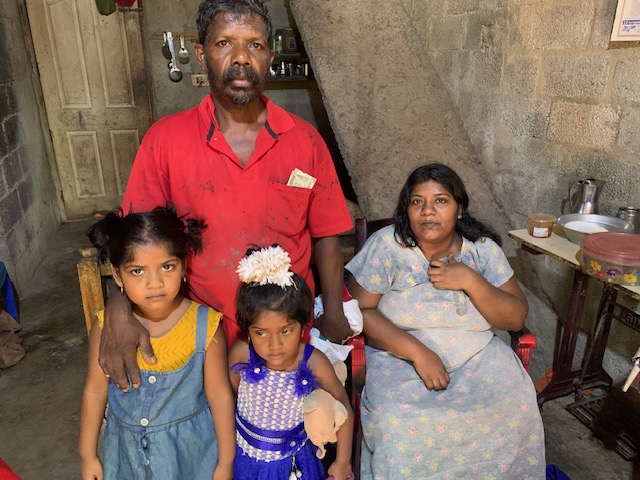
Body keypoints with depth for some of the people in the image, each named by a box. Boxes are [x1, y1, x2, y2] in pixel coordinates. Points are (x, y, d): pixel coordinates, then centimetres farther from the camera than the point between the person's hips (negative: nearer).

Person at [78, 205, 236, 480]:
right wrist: (88, 455, 6)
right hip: (128, 448, 2)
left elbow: (220, 396, -14)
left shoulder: (204, 326, -24)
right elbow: (95, 389, -3)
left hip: (191, 448, -2)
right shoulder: (106, 326, -17)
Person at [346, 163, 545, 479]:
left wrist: (470, 281, -18)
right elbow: (358, 310, -12)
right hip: (400, 361, -2)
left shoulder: (483, 249, 0)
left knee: (515, 412, -19)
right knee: (400, 426, -28)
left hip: (478, 359, 3)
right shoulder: (386, 246, -9)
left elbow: (516, 319, -1)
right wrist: (418, 352, -21)